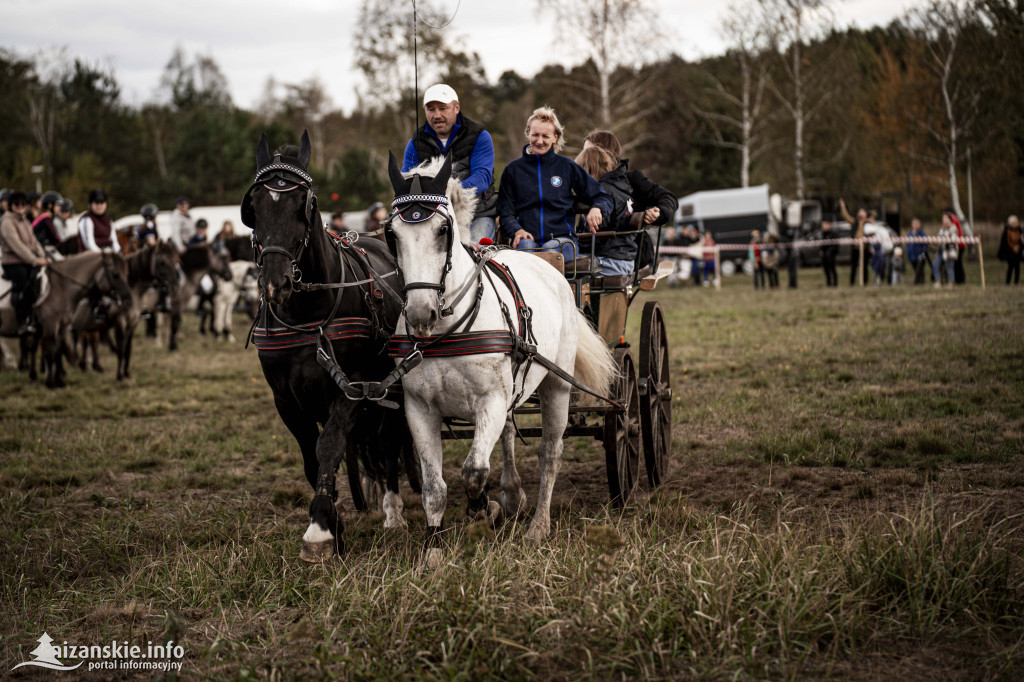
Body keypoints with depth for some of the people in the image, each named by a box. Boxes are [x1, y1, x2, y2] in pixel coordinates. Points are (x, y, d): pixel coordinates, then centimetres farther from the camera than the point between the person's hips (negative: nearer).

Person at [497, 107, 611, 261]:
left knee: (550, 250, -37)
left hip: (561, 239, 0)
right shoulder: (513, 170, 17)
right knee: (525, 246, -37)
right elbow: (506, 212, 15)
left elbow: (603, 198, 17)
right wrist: (517, 231, -8)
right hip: (527, 237, 0)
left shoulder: (567, 167, 15)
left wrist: (597, 209, -8)